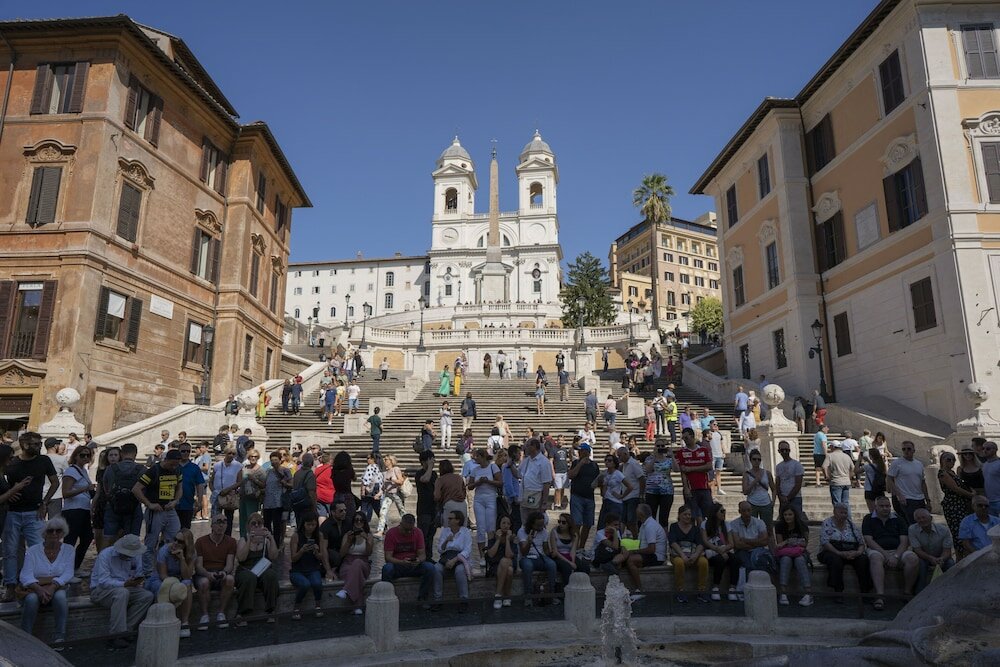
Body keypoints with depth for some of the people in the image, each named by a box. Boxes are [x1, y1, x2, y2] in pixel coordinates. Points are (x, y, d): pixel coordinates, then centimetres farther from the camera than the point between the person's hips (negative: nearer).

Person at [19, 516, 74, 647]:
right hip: (35, 588, 0)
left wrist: (52, 586, -26)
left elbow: (68, 573, -7)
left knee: (60, 597, -34)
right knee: (31, 599, -34)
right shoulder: (32, 551, 1)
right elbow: (25, 576, -10)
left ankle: (59, 638, -27)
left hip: (58, 588, 0)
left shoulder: (68, 550, 4)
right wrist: (39, 589, -29)